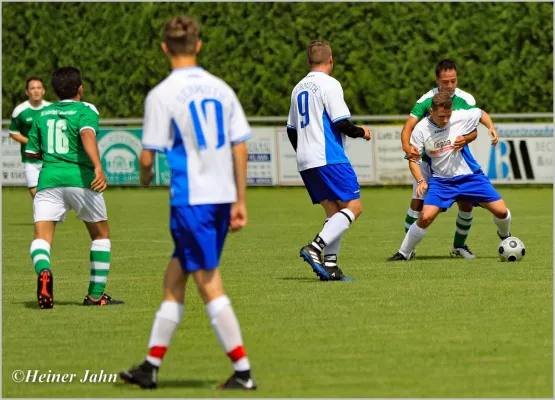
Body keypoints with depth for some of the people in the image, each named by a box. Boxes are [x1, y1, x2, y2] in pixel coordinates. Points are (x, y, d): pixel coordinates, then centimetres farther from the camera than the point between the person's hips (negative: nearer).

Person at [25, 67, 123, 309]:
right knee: (101, 235, 18)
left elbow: (32, 152, 21)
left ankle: (43, 271, -40)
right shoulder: (86, 110, 2)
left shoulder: (43, 114, 16)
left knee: (41, 237, -6)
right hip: (80, 179, -2)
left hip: (49, 180, 2)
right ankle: (96, 295, 18)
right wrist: (98, 167, -33)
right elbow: (88, 135, -20)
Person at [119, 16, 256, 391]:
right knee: (174, 278, 15)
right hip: (223, 195, 6)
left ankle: (243, 371, -4)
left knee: (210, 286, -2)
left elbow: (148, 156, -7)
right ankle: (151, 366, 20)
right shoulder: (221, 89, 7)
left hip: (191, 198, -6)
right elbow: (240, 148, 7)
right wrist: (240, 202, 12)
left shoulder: (162, 95, -8)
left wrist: (146, 175, 16)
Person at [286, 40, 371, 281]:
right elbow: (341, 123, -14)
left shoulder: (299, 88, 17)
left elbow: (291, 130, 22)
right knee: (354, 207, -6)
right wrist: (361, 132, 5)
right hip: (329, 158, -8)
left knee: (334, 211, 10)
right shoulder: (329, 84, -7)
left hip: (305, 162, 8)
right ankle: (315, 248, -22)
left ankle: (329, 265, -2)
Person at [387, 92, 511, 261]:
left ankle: (504, 235, 32)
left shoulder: (461, 117, -13)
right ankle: (403, 254, -2)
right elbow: (412, 159, -6)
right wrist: (421, 181, -20)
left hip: (469, 176, 1)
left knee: (501, 212, -4)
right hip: (441, 180, -1)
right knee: (425, 217, -21)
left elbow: (481, 114, 9)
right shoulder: (421, 129, -13)